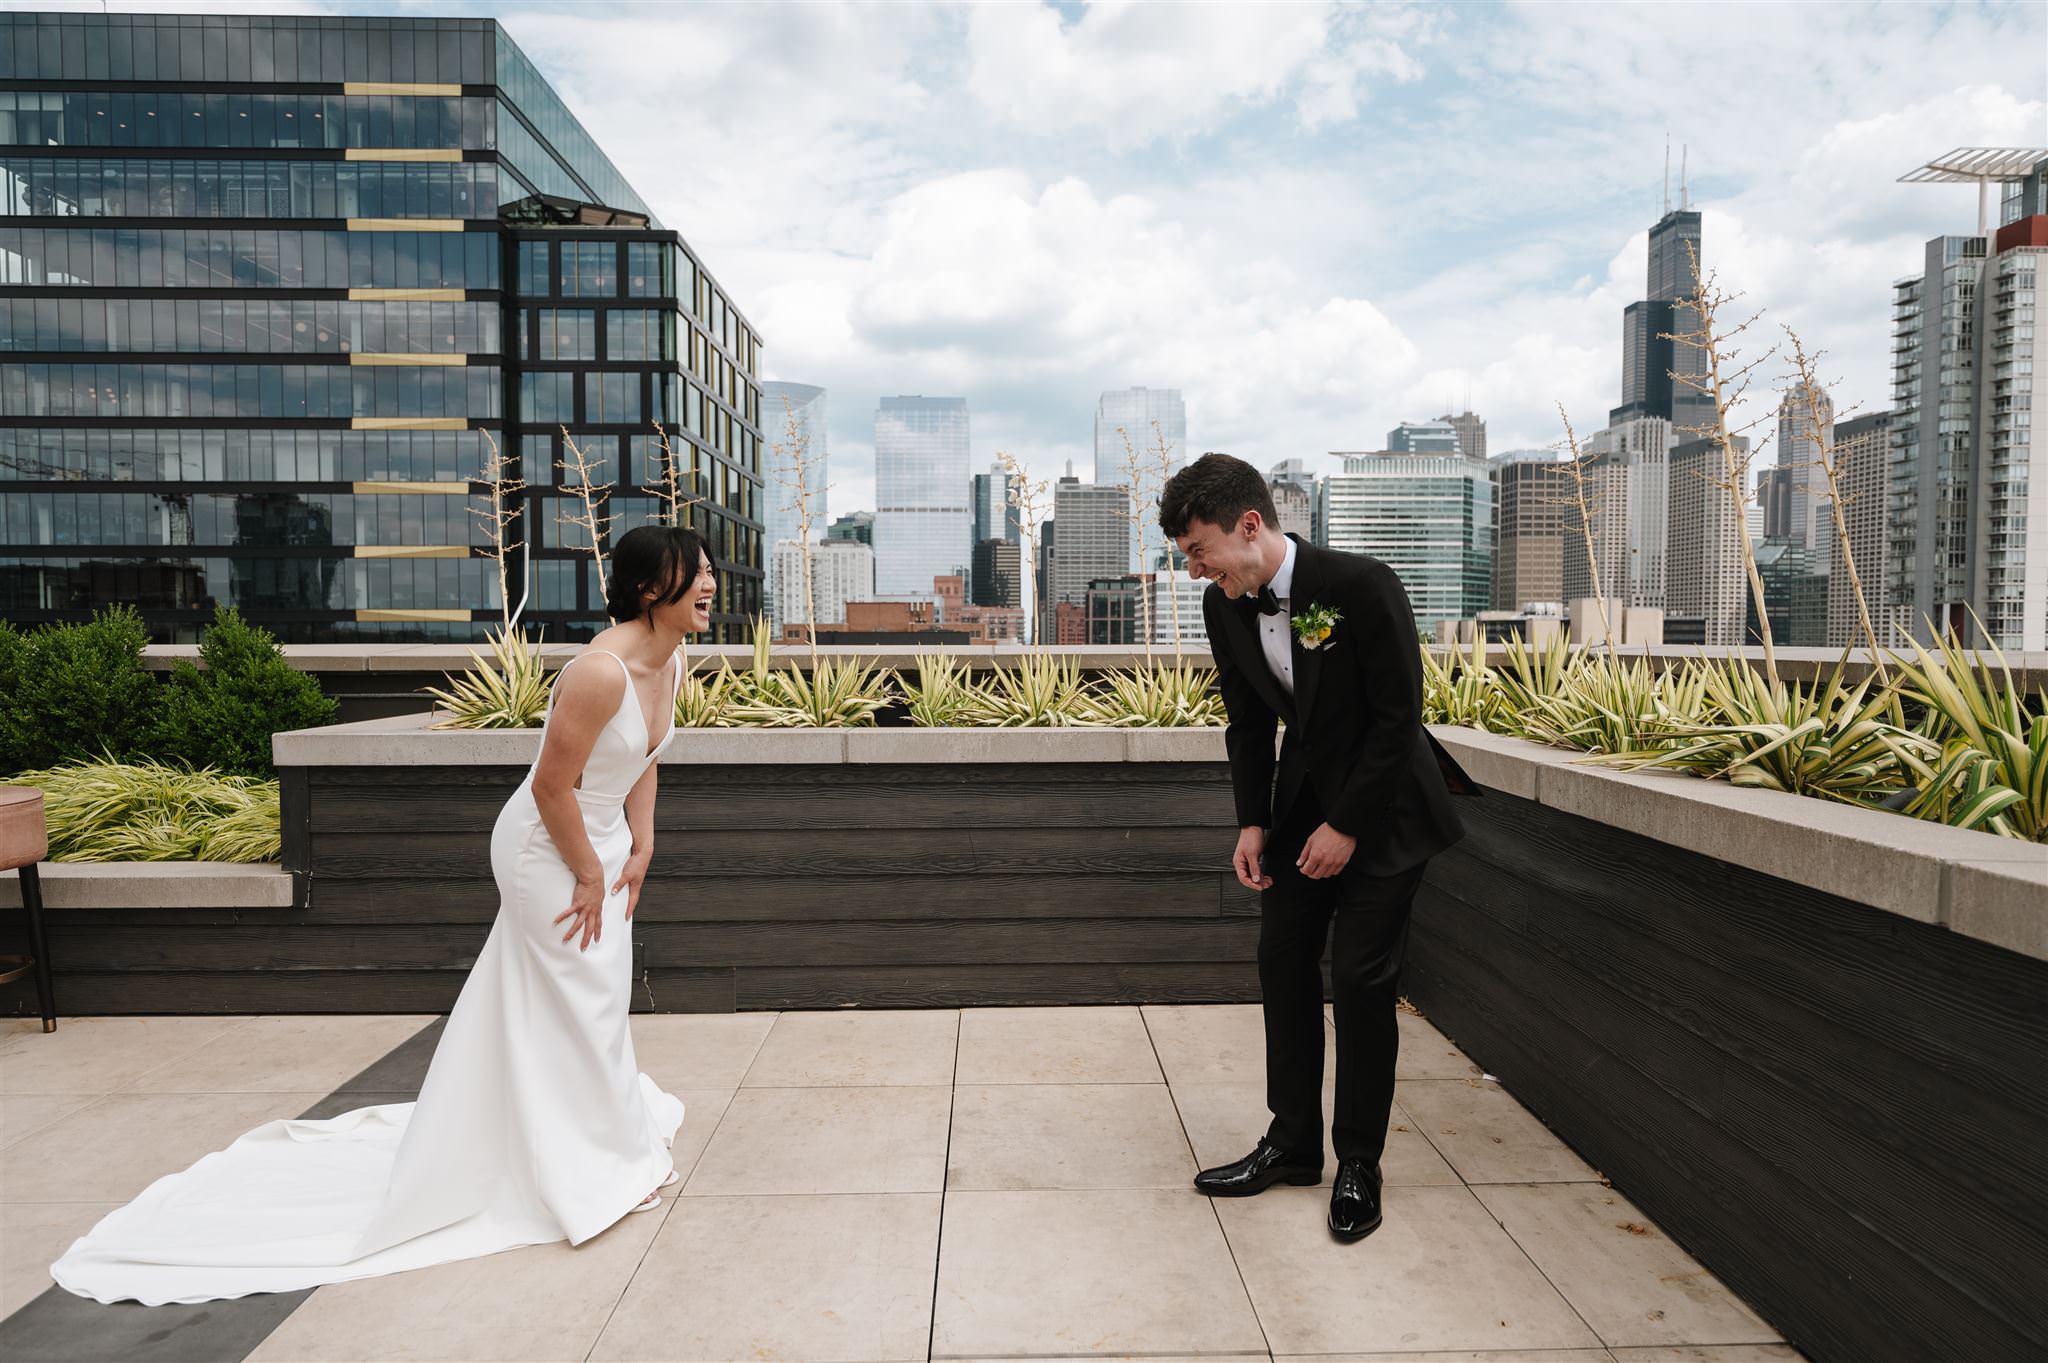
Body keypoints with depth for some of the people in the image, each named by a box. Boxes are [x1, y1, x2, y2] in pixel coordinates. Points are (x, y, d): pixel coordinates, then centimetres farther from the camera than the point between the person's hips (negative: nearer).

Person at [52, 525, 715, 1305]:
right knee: (578, 1005, 5)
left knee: (594, 998, 22)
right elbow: (552, 786, -27)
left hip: (599, 844, 9)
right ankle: (606, 1163, 23)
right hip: (548, 851, -9)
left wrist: (639, 847, 5)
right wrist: (590, 874, -16)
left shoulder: (667, 665, -3)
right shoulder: (601, 672, -32)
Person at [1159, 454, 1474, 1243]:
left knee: (1359, 978, -4)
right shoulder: (1225, 607, -6)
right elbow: (1249, 723, 5)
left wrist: (1348, 826, -18)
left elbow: (1398, 714, -20)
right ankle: (1292, 1143, 23)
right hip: (1303, 798, 6)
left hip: (1382, 807, -6)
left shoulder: (1361, 585, -24)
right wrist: (1253, 823, -3)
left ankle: (1359, 1164, 14)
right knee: (1282, 960, 7)